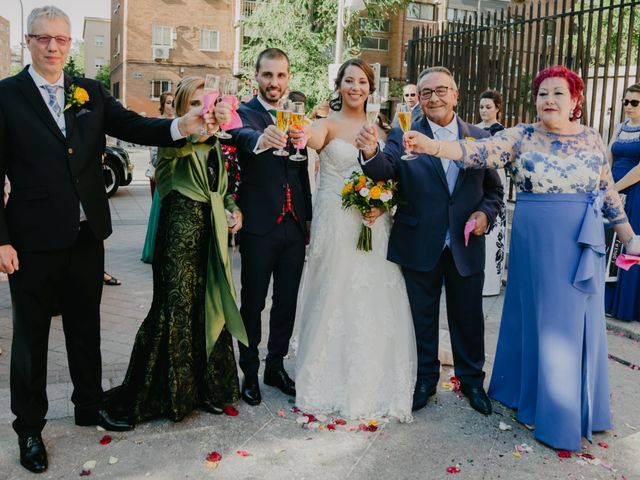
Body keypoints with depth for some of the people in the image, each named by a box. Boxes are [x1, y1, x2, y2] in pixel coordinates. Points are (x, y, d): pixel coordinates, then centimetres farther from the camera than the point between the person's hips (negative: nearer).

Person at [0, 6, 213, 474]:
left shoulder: (91, 92, 6)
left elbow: (132, 125, -5)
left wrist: (180, 126, -25)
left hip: (87, 234, 4)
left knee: (86, 325, 18)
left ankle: (90, 405, 38)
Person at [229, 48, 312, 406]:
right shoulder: (245, 113, -6)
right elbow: (243, 135, -31)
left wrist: (308, 217, 12)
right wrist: (260, 140, -53)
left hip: (295, 225, 5)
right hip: (260, 226, -5)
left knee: (287, 301, 14)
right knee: (253, 303, 6)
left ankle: (276, 366, 29)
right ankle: (250, 372, 20)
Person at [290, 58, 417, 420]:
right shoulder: (329, 124, -1)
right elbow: (314, 137, -26)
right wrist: (301, 134, -50)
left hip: (375, 225, 3)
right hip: (336, 225, -3)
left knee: (374, 305, 6)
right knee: (333, 301, 2)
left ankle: (372, 385, 21)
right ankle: (329, 383, 18)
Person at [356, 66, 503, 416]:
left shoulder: (480, 137, 1)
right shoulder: (403, 135, -6)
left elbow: (494, 189, 7)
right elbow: (386, 171, -24)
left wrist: (486, 212, -13)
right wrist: (371, 153, -45)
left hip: (466, 246, 1)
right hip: (420, 246, -1)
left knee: (468, 318, 16)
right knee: (422, 318, 15)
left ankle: (471, 380, 37)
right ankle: (425, 379, 35)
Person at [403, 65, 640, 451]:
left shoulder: (592, 138, 5)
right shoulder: (522, 137, -3)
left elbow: (609, 193, 11)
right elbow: (479, 152, -19)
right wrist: (430, 146, -34)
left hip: (585, 244, 3)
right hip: (538, 242, -3)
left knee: (580, 321, 10)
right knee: (543, 317, 5)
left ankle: (579, 406, 30)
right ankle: (547, 409, 22)